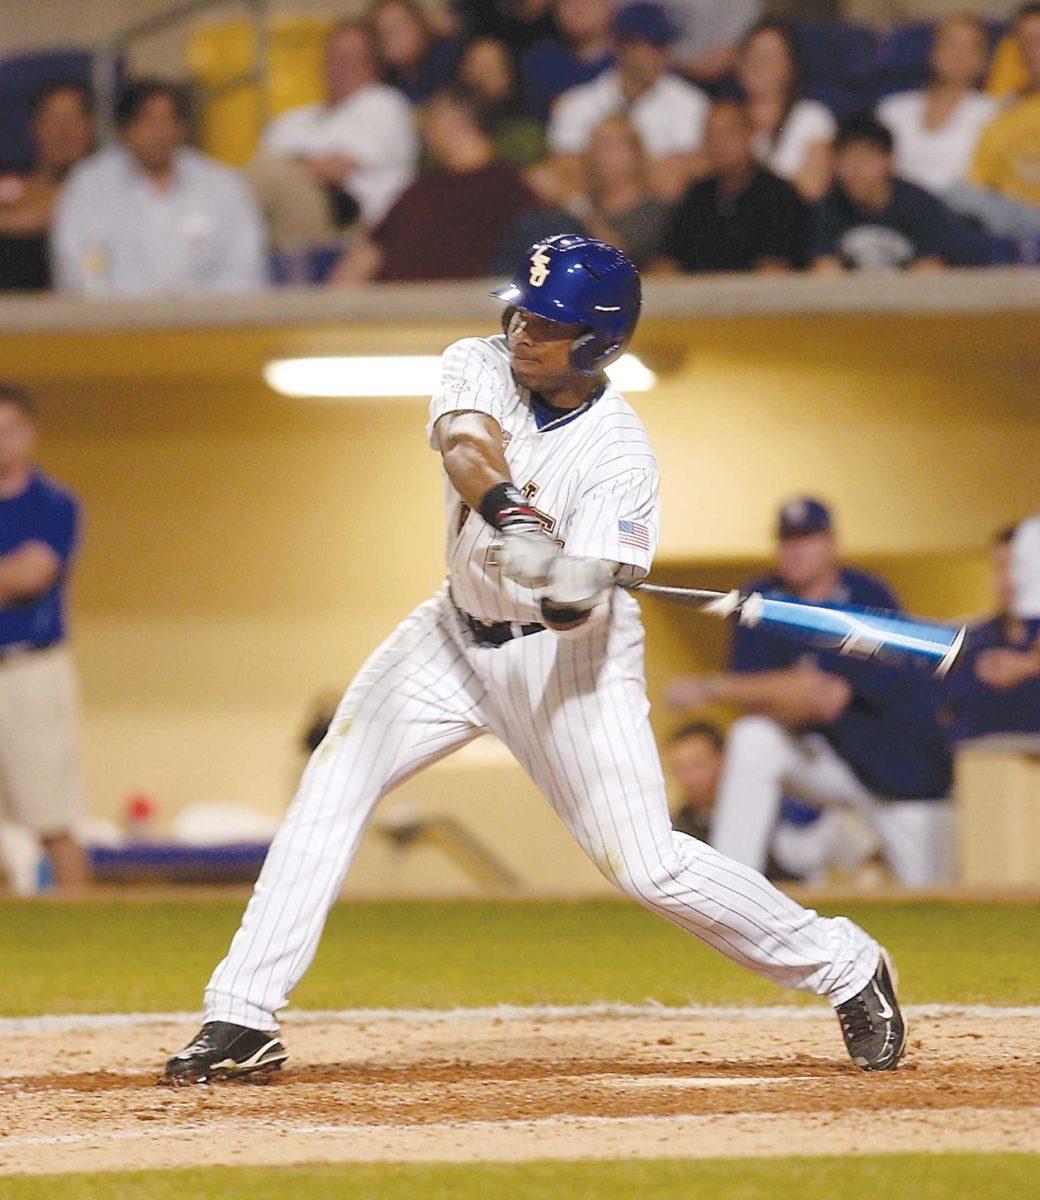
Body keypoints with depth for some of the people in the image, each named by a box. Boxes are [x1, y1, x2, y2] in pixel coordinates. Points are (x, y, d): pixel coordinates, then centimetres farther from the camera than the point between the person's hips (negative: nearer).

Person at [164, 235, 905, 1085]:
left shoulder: (618, 455, -23)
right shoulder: (481, 366, -11)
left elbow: (579, 611, -29)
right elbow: (467, 448, -34)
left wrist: (570, 588, -52)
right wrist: (513, 517, -53)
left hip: (567, 655, -5)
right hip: (461, 630, 5)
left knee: (646, 864, -10)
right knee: (332, 788, -6)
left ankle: (846, 969, 7)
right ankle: (243, 1018, -4)